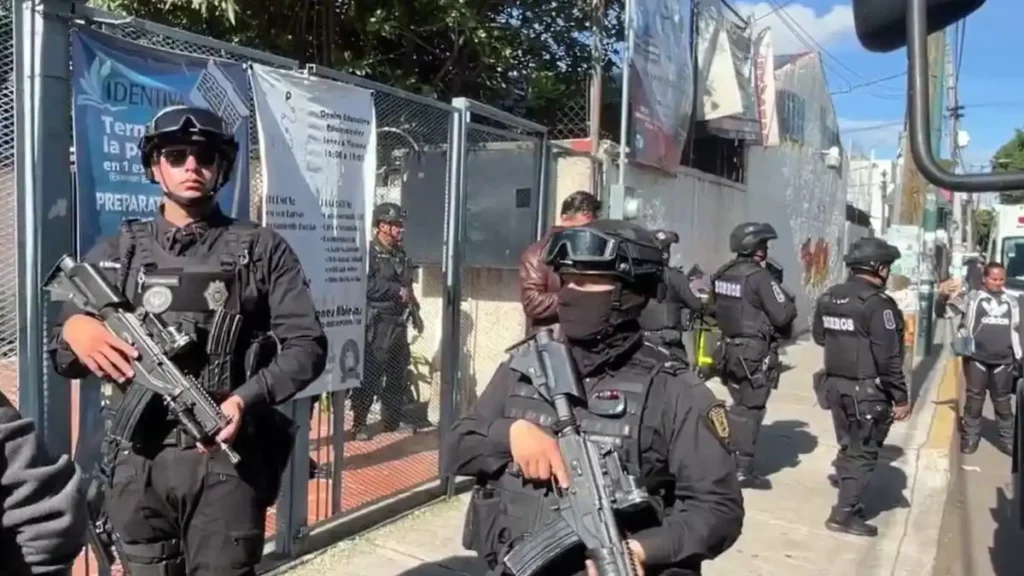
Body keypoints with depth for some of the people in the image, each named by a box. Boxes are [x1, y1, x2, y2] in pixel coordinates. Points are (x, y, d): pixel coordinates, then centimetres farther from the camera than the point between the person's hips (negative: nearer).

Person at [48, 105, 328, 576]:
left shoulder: (263, 250, 3)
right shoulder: (118, 251, 9)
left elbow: (307, 345, -3)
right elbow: (61, 358, 9)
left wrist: (247, 399, -18)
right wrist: (73, 328, -14)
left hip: (226, 459, -2)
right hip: (137, 464, 3)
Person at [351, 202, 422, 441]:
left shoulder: (402, 254, 15)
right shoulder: (369, 252, -9)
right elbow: (366, 285, -22)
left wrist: (410, 296, 8)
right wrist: (398, 291, -18)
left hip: (398, 322, 8)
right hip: (377, 324, -8)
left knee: (398, 373, 13)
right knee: (370, 375, -5)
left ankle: (392, 419, 25)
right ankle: (359, 422, 6)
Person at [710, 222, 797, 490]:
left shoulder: (722, 274, 6)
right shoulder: (760, 277, -18)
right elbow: (782, 315, -17)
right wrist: (791, 305, 2)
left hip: (729, 349, 7)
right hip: (756, 352, -7)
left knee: (739, 405, 20)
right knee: (751, 409, 2)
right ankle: (744, 469, 7)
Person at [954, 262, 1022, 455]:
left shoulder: (1012, 301, 13)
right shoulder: (973, 298, 2)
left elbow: (1016, 330, 19)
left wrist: (1017, 356, 16)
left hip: (1003, 360, 3)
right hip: (977, 358, -3)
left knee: (1003, 400, 10)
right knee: (975, 398, 4)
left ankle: (1008, 439, 20)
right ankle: (970, 437, 13)